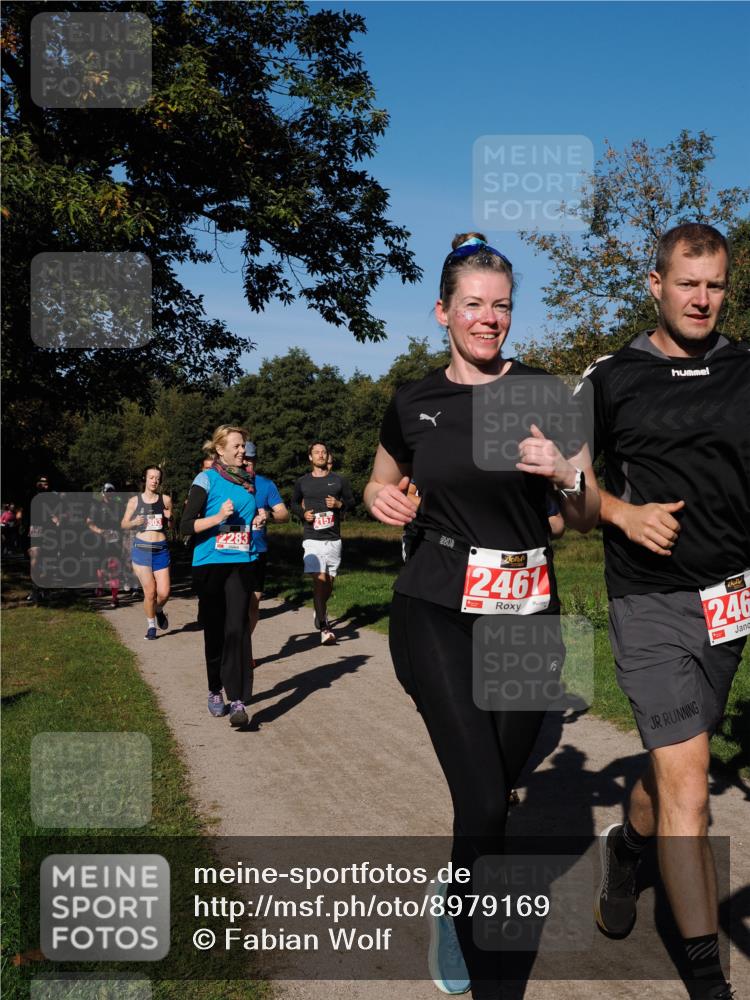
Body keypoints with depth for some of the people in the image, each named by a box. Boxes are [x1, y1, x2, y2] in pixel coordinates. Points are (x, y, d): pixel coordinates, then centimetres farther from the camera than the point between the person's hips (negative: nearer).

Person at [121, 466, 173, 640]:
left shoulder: (166, 499, 4)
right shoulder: (134, 501, 3)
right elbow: (123, 525, 10)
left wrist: (169, 518, -9)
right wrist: (134, 523, -11)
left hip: (161, 550, 1)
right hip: (141, 549, -1)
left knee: (164, 592, -5)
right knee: (150, 592, -3)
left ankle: (158, 611, 30)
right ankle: (151, 625, 18)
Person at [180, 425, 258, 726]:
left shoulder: (249, 481, 10)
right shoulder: (206, 479, -3)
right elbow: (186, 526, -8)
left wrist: (261, 517, 6)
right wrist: (219, 517, -20)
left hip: (241, 565, 2)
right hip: (210, 565, -2)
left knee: (237, 630, -11)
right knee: (215, 631, 8)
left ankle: (238, 700, -14)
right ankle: (215, 692, 26)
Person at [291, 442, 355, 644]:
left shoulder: (338, 480, 7)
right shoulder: (302, 482, 7)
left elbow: (352, 503, 13)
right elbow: (294, 503, 21)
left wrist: (339, 504, -9)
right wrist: (303, 513, 0)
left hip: (333, 539, 2)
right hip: (312, 539, -2)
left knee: (329, 582, 11)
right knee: (319, 580, -16)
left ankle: (320, 611, 39)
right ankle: (324, 627, -14)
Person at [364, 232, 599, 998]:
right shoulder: (413, 404, 4)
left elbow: (589, 517, 3)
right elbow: (383, 486, 22)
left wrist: (564, 473, -18)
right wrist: (381, 497, -2)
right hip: (436, 610, -1)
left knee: (496, 787, 12)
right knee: (484, 799, -12)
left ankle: (456, 906, 45)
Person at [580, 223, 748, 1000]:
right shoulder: (610, 380, 0)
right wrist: (623, 512, -12)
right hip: (651, 603, -3)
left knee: (674, 759, 18)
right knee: (686, 783, -8)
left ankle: (626, 847, 48)